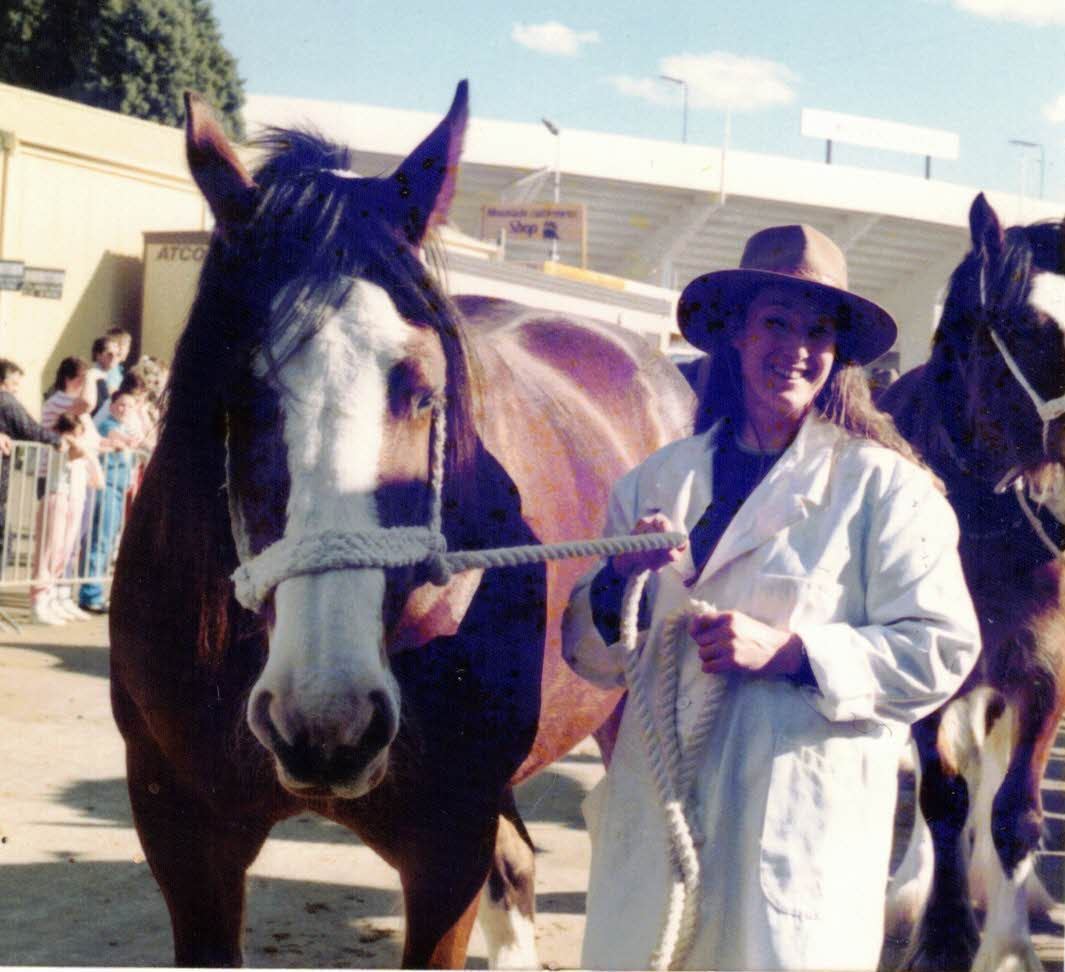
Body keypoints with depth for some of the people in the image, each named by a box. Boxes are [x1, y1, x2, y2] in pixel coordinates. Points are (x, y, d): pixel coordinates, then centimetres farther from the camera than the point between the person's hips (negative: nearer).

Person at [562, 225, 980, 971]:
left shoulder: (884, 485, -2)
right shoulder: (658, 481, 9)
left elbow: (942, 652, -9)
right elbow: (591, 659, 11)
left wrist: (789, 652, -19)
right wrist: (619, 581, -10)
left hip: (803, 836, -3)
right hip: (655, 825, 3)